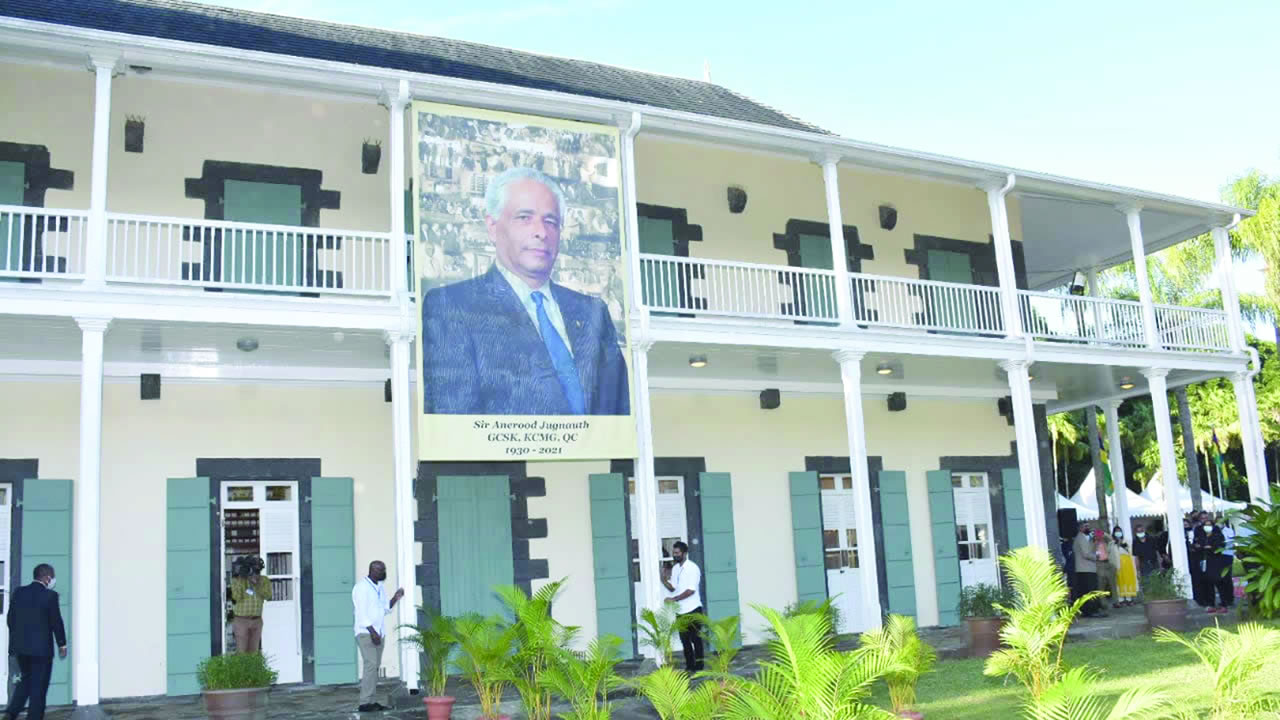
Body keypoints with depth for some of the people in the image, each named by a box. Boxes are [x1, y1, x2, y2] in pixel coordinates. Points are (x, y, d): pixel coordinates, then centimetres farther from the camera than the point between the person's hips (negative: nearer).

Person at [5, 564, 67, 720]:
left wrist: (16, 639, 21)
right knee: (39, 686, 4)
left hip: (20, 646, 6)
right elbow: (56, 622, -9)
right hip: (41, 647, -6)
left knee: (26, 680, 22)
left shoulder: (18, 592, 3)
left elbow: (11, 618, 9)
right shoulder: (50, 596, -13)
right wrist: (62, 644, 4)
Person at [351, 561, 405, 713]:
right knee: (371, 665, -14)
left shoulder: (380, 588, 16)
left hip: (378, 633, 8)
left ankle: (370, 701, 7)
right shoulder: (362, 587, -9)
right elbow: (362, 613, -15)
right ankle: (365, 703, -14)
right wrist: (372, 632, -19)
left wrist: (395, 598, 3)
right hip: (366, 633, -8)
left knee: (375, 666, 5)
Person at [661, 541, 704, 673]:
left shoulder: (692, 568, -12)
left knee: (696, 639, 0)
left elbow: (691, 590, -19)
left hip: (692, 610, -7)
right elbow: (673, 587, 13)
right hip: (680, 611, 7)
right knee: (685, 640, 10)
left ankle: (698, 667, 5)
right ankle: (689, 666, 18)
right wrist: (664, 580, -6)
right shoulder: (675, 568, 10)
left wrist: (674, 599, -20)